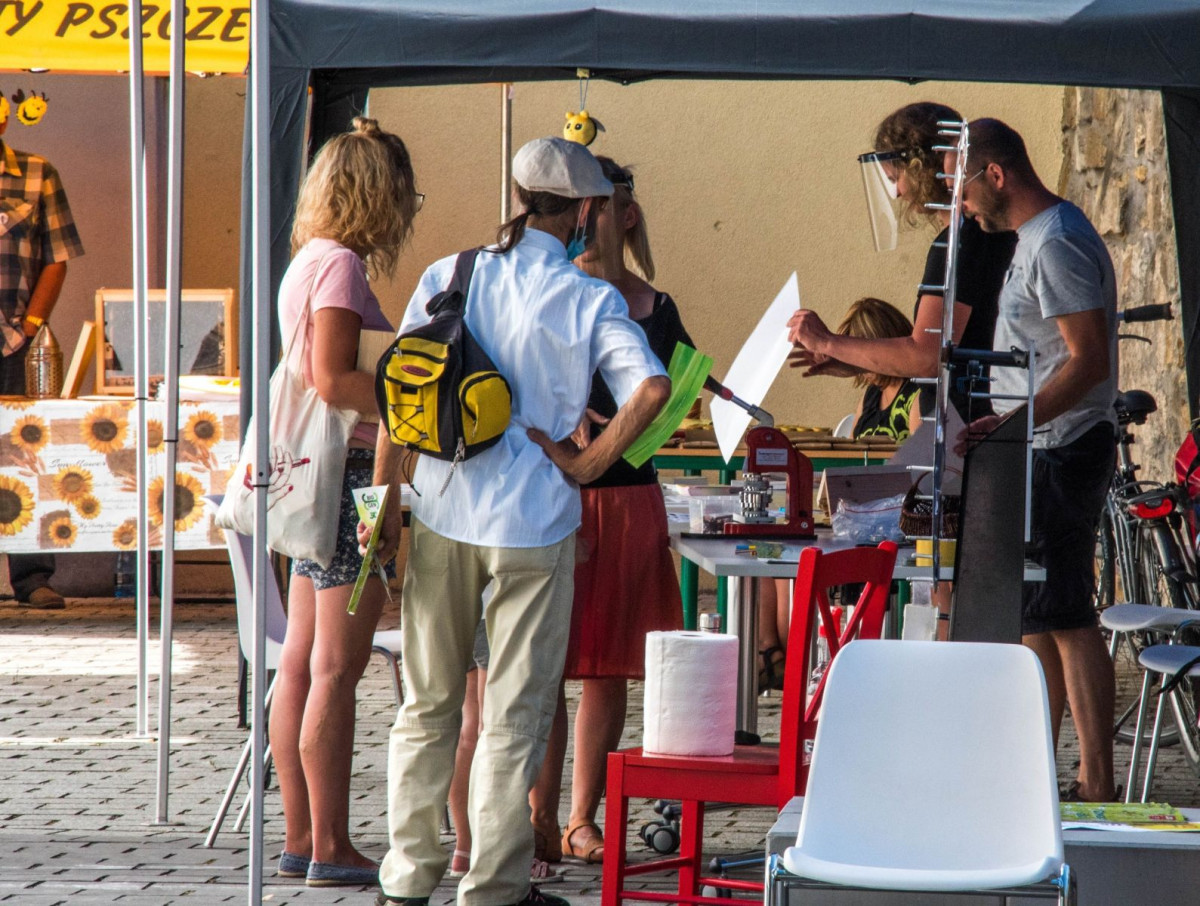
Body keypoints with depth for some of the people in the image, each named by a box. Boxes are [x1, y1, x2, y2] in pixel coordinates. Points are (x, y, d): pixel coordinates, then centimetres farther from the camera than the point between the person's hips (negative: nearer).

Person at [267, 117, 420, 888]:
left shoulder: (309, 261, 16)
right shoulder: (340, 265, -13)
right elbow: (333, 380, -21)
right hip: (351, 474, -10)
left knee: (302, 665, 10)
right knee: (336, 667, -8)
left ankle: (301, 838, 14)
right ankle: (331, 848, -6)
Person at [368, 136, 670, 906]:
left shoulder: (447, 278, 4)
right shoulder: (589, 300, -5)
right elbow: (651, 387, -19)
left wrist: (385, 500, 9)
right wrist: (587, 464, -8)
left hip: (442, 515, 3)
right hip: (533, 523, -3)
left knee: (429, 704, 14)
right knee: (516, 713, 5)